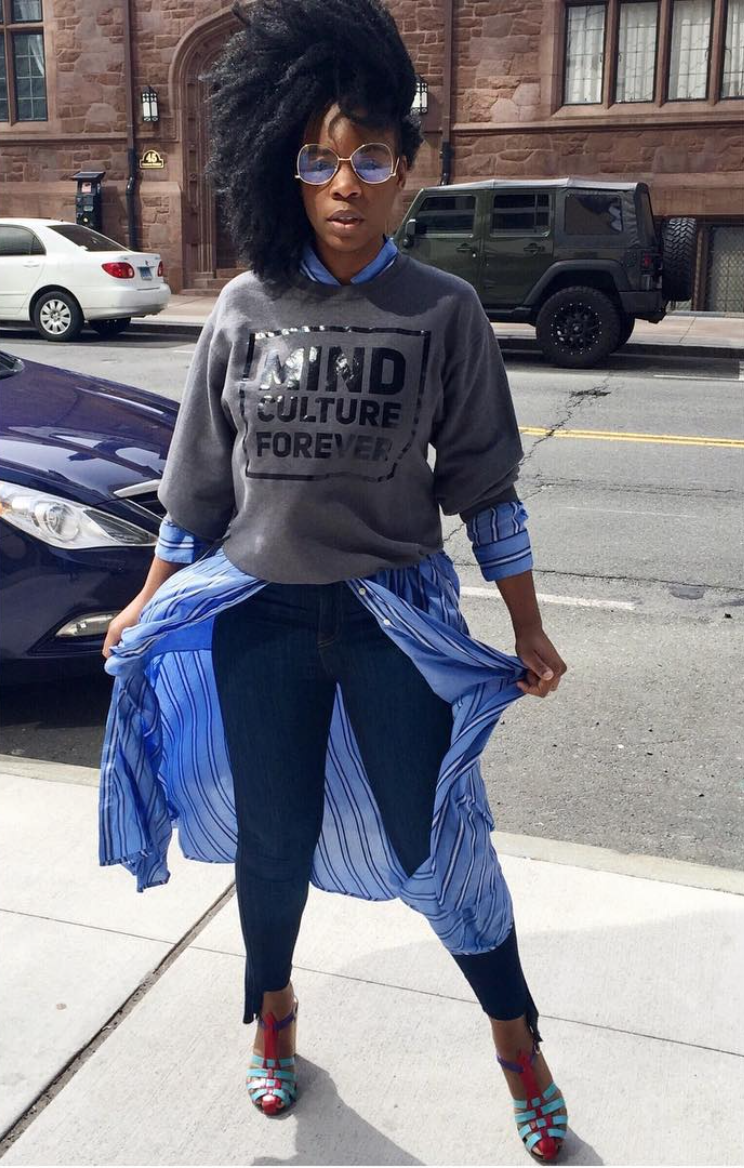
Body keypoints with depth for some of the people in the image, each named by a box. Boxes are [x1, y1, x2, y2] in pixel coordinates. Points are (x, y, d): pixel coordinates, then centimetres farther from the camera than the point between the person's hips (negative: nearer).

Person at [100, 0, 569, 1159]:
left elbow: (485, 485, -1)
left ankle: (518, 1041, 30)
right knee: (274, 840, 16)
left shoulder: (443, 311, -5)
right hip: (258, 614, 2)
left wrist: (529, 632, 1)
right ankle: (274, 1008, 44)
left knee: (439, 838, 5)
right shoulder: (245, 309, 0)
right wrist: (151, 601, 12)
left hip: (397, 615, -1)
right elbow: (199, 476, 7)